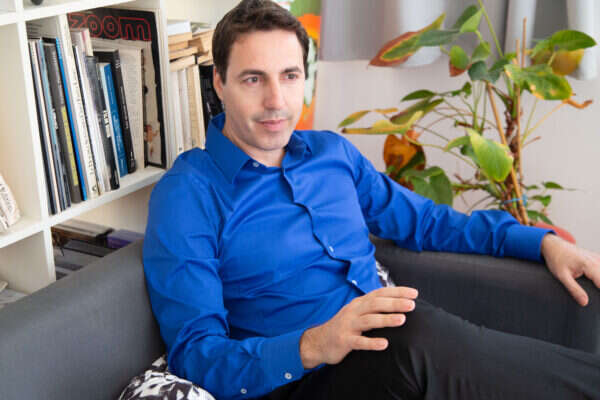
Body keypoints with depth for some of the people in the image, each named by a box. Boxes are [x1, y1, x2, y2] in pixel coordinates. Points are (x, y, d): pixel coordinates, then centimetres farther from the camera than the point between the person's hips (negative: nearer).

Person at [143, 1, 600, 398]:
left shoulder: (332, 152, 15)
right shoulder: (184, 196, -4)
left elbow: (421, 218, 25)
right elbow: (193, 354, -11)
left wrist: (542, 241, 14)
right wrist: (312, 346, -28)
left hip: (400, 352, 5)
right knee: (416, 336, -35)